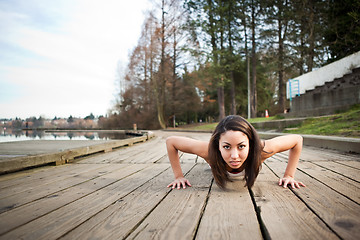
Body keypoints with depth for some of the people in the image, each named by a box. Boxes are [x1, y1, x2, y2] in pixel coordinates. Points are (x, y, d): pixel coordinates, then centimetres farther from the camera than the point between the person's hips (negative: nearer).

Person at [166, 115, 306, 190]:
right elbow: (170, 141, -36)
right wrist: (179, 176, -33)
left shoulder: (261, 150, -48)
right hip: (219, 163, -1)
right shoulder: (208, 150, -49)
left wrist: (289, 175, -30)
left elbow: (297, 140, -32)